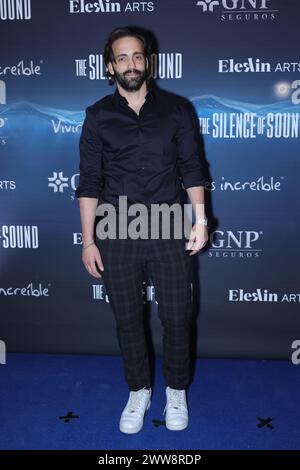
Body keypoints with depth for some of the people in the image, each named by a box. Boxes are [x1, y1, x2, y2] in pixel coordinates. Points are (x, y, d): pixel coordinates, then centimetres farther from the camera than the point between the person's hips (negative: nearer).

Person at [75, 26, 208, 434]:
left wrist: (200, 220, -3)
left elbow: (191, 167, 5)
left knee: (176, 317, 7)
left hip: (168, 228, 0)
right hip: (117, 231, 1)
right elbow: (89, 181, 2)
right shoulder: (98, 116, 4)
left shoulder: (176, 108, 4)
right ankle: (138, 391, 33)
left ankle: (176, 392, 32)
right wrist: (88, 241, -2)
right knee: (128, 318, 11)